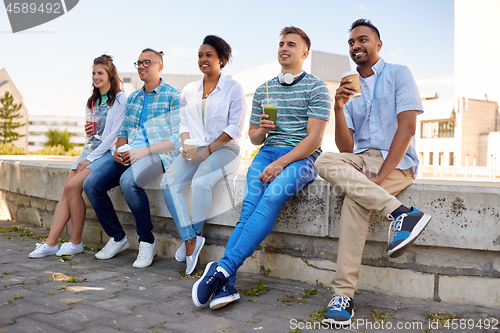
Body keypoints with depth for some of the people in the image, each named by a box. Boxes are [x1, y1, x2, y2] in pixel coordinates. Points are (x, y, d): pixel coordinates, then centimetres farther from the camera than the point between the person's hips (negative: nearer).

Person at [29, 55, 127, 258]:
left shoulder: (120, 99, -5)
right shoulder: (93, 102, 20)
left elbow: (115, 134, -13)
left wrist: (90, 158, -14)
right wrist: (89, 133, -2)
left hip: (108, 152, -7)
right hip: (90, 149, 7)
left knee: (73, 187, -22)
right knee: (67, 190, -10)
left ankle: (76, 243, -10)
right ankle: (51, 243, -10)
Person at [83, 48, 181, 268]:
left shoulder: (173, 97, -1)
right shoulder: (133, 98, 22)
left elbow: (177, 139, -9)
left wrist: (145, 151, -18)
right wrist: (118, 150, 0)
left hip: (158, 154, -7)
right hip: (130, 154, 7)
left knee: (128, 181, -36)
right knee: (92, 184, -13)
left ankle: (147, 241, -16)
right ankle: (117, 237, 6)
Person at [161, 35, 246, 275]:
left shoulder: (233, 88, 3)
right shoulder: (189, 91, 19)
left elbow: (235, 128, -5)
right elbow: (184, 123, 17)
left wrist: (208, 149, -13)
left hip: (224, 149, -5)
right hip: (194, 150, 5)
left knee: (200, 183, -33)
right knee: (168, 184, -22)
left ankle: (193, 236, -16)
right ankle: (190, 239, -19)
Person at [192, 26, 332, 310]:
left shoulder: (316, 88, 4)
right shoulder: (263, 90, 20)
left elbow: (314, 139, -7)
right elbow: (253, 137, 24)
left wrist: (280, 164, -18)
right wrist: (261, 129, -1)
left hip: (302, 158, -3)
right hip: (268, 151, 4)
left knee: (271, 197, -33)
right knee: (250, 204, -24)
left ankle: (224, 268, -37)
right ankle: (226, 285, -32)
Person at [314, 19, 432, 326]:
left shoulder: (399, 74, 3)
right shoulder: (350, 88, 17)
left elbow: (407, 127, -12)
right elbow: (346, 148, 6)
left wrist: (380, 176, -21)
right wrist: (339, 108, -11)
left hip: (396, 163, -4)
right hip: (360, 160, 5)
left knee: (355, 199, -32)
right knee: (326, 162, -28)